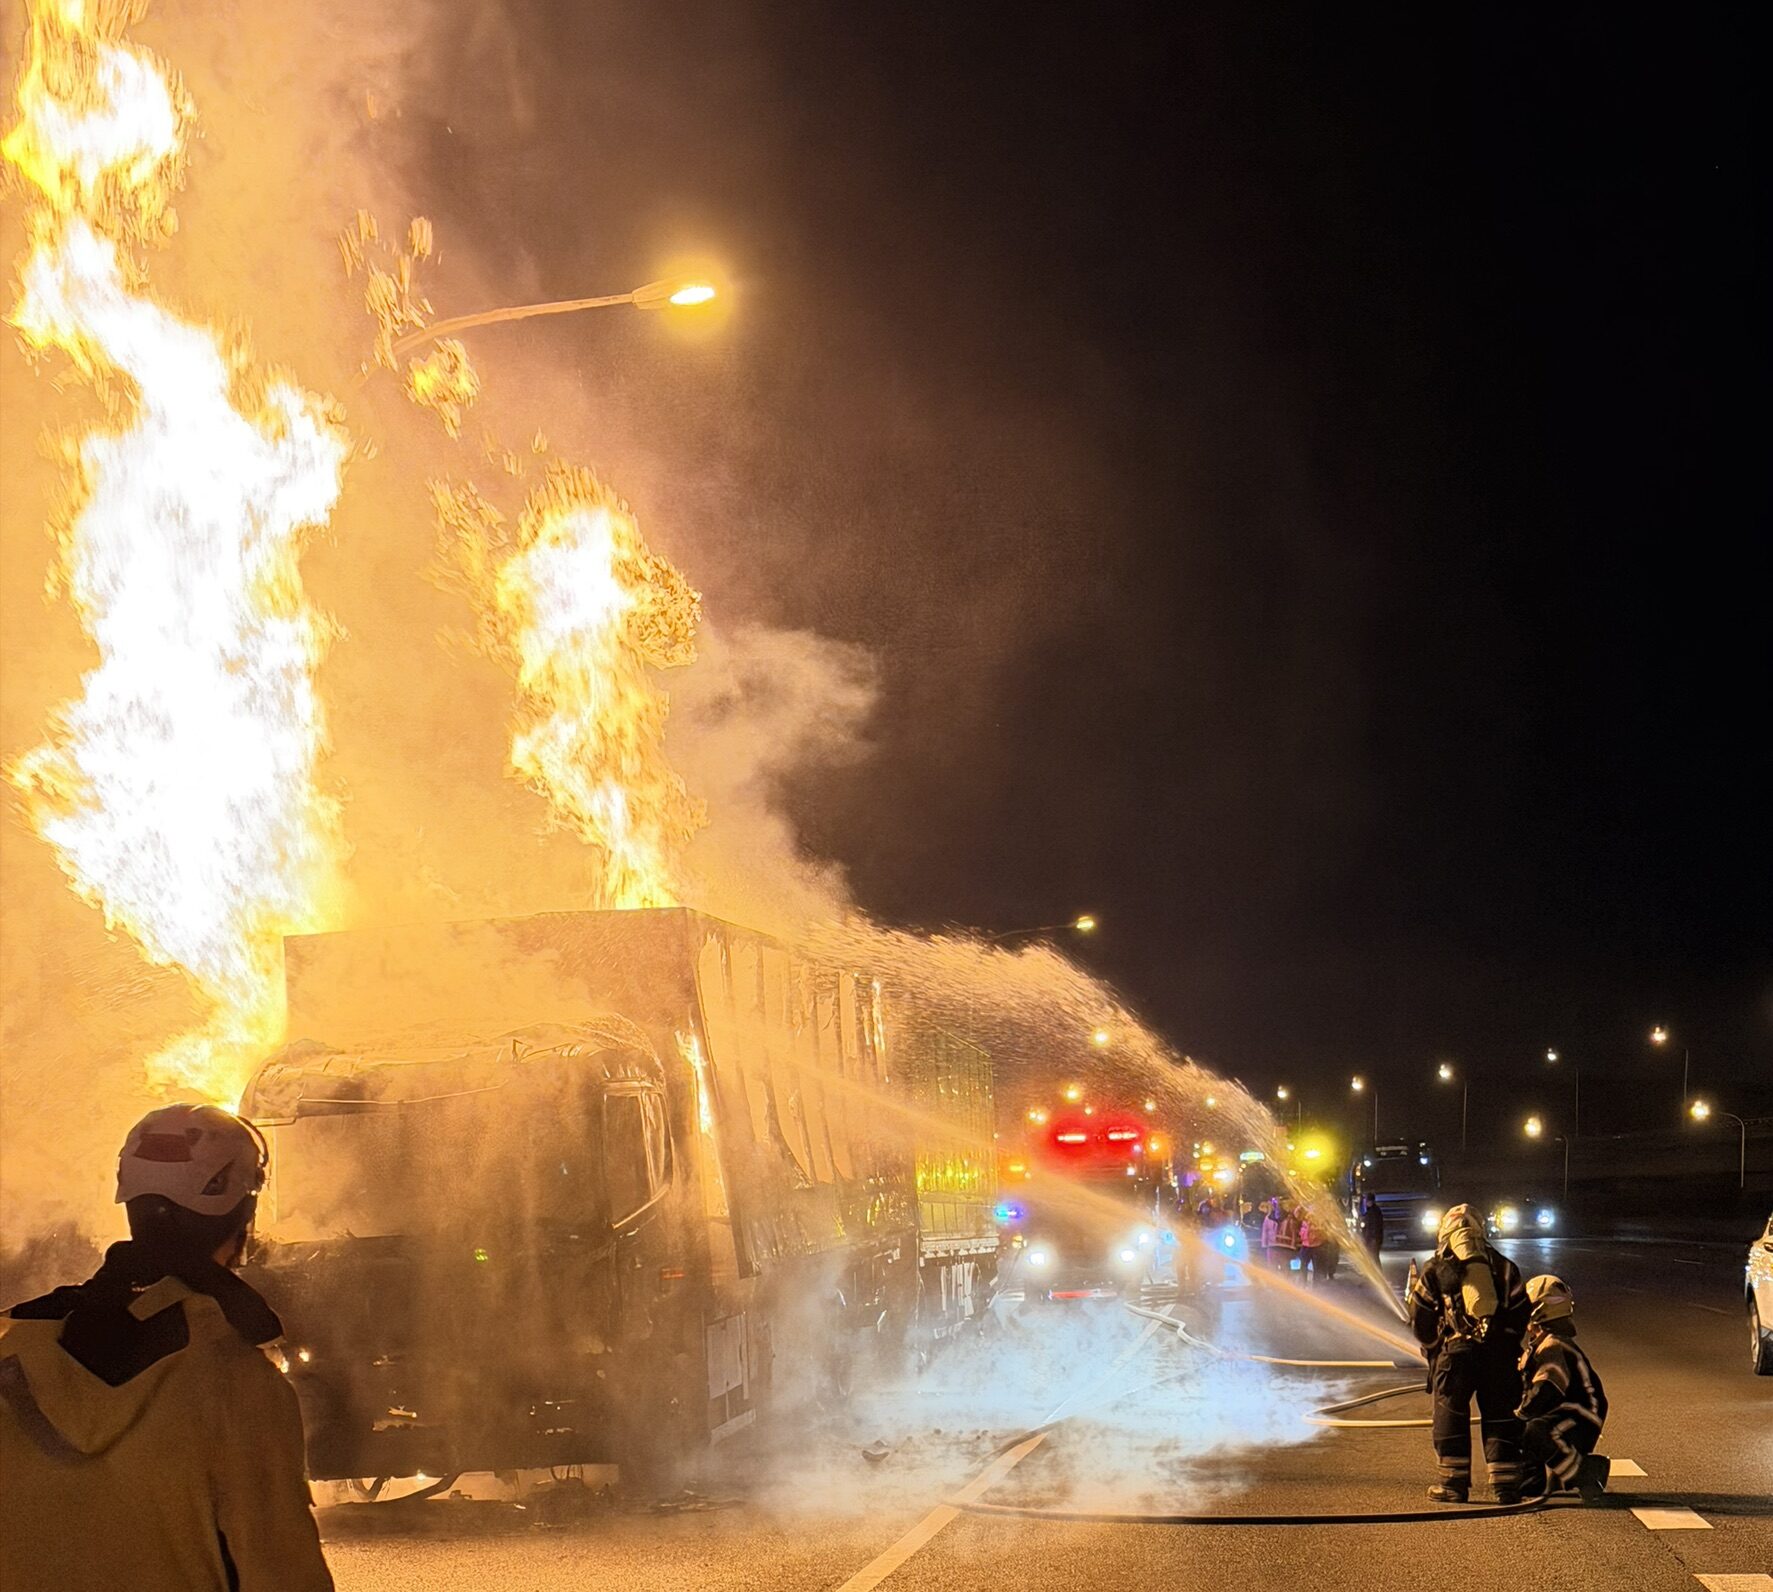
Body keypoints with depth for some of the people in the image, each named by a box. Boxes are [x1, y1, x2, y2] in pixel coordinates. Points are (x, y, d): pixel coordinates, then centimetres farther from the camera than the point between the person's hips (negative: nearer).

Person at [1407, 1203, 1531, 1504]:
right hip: (1499, 1353, 2)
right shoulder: (1502, 1265, 13)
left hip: (1455, 1352, -2)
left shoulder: (1434, 1270, 6)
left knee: (1451, 1417, 7)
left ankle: (1453, 1482, 8)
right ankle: (1505, 1483, 5)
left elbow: (1421, 1323, 8)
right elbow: (1521, 1311, 11)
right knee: (1500, 1417, 7)